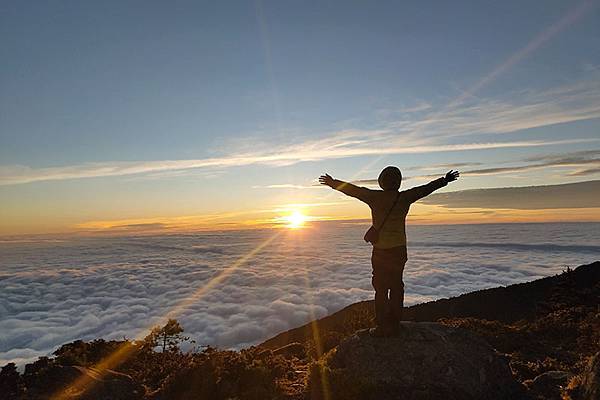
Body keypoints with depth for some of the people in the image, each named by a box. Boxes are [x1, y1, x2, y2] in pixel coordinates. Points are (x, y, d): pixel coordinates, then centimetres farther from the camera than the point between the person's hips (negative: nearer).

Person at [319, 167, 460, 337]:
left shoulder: (374, 197, -6)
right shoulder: (405, 197, -1)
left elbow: (352, 189, 2)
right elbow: (426, 188, 11)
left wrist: (332, 183, 15)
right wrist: (445, 180, 26)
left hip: (380, 251, -3)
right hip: (399, 249, 3)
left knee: (381, 289, 3)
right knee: (396, 287, 12)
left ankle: (382, 327, 5)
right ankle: (394, 326, 19)